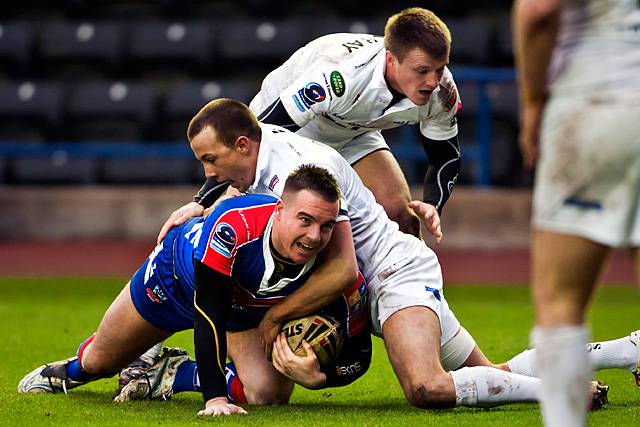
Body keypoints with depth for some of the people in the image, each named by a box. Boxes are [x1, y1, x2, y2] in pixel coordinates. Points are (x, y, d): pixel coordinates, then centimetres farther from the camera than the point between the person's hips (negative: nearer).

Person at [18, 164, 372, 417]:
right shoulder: (233, 224, -47)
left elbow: (356, 352, -23)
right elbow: (208, 316, -43)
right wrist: (215, 398, -49)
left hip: (248, 313, 2)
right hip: (177, 277, -2)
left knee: (270, 393, -21)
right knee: (101, 360, 17)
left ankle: (175, 374, 9)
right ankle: (73, 370, 58)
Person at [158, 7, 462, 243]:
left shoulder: (442, 91, -26)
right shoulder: (339, 76, -44)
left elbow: (446, 156, -6)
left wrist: (432, 205, -28)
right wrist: (202, 201, -43)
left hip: (353, 134, 5)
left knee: (401, 215, -13)